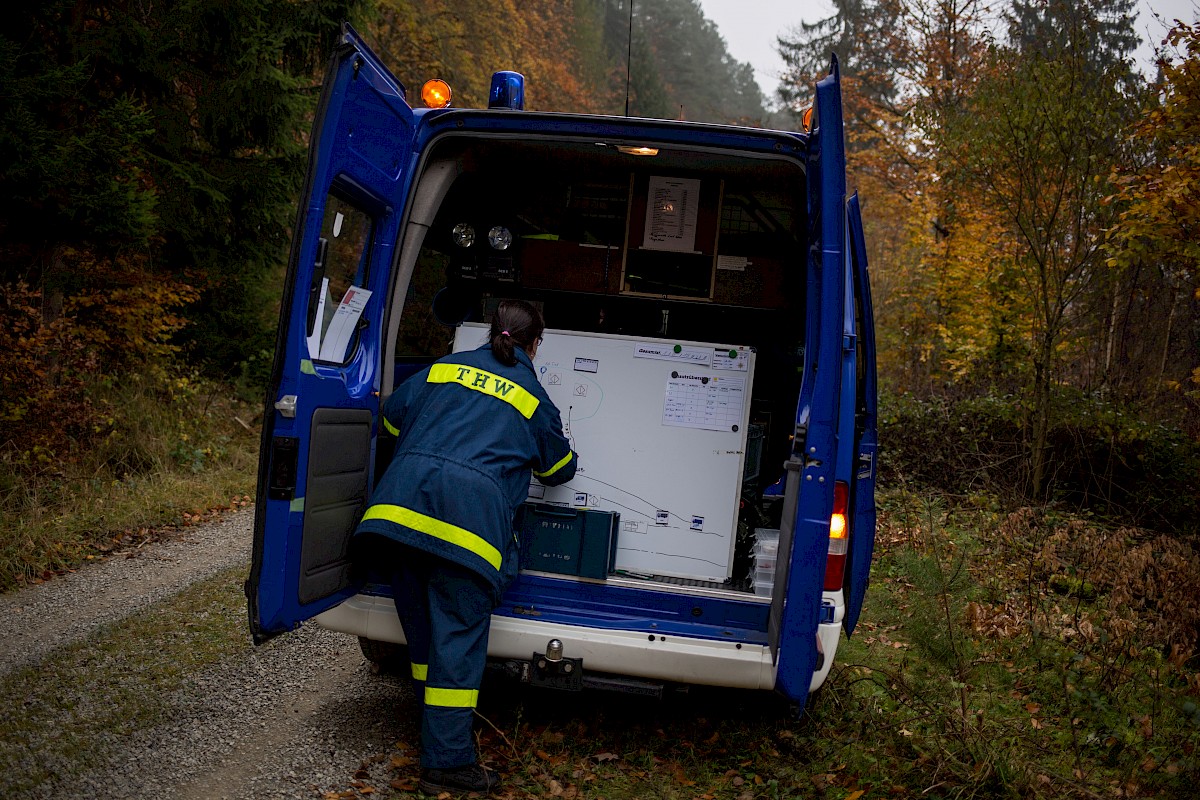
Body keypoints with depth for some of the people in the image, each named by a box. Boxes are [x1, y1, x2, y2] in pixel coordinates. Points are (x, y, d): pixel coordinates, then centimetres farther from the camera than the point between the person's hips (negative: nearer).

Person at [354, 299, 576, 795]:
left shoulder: (445, 367, 20)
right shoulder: (533, 397, 13)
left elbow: (393, 415, 27)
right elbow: (558, 468, 25)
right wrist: (564, 455, 49)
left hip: (403, 502, 4)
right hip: (471, 511, -4)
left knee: (420, 622, 18)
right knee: (458, 633, 2)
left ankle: (434, 730, 35)